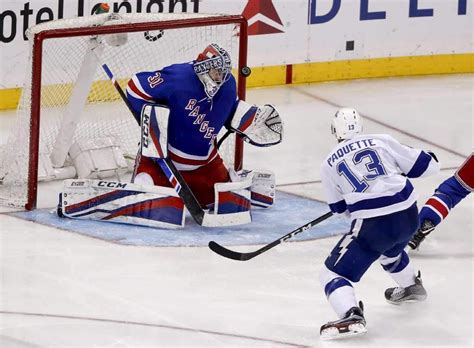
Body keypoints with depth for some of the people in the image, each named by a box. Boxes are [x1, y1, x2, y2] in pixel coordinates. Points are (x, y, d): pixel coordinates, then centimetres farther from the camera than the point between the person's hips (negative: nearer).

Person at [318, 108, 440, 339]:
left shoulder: (330, 164, 7)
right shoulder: (381, 141, 8)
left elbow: (338, 207, 18)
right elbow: (425, 166, 9)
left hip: (372, 225, -5)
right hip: (408, 215, 5)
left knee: (333, 272, 1)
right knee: (390, 248, 39)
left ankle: (351, 316, -25)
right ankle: (411, 287, 61)